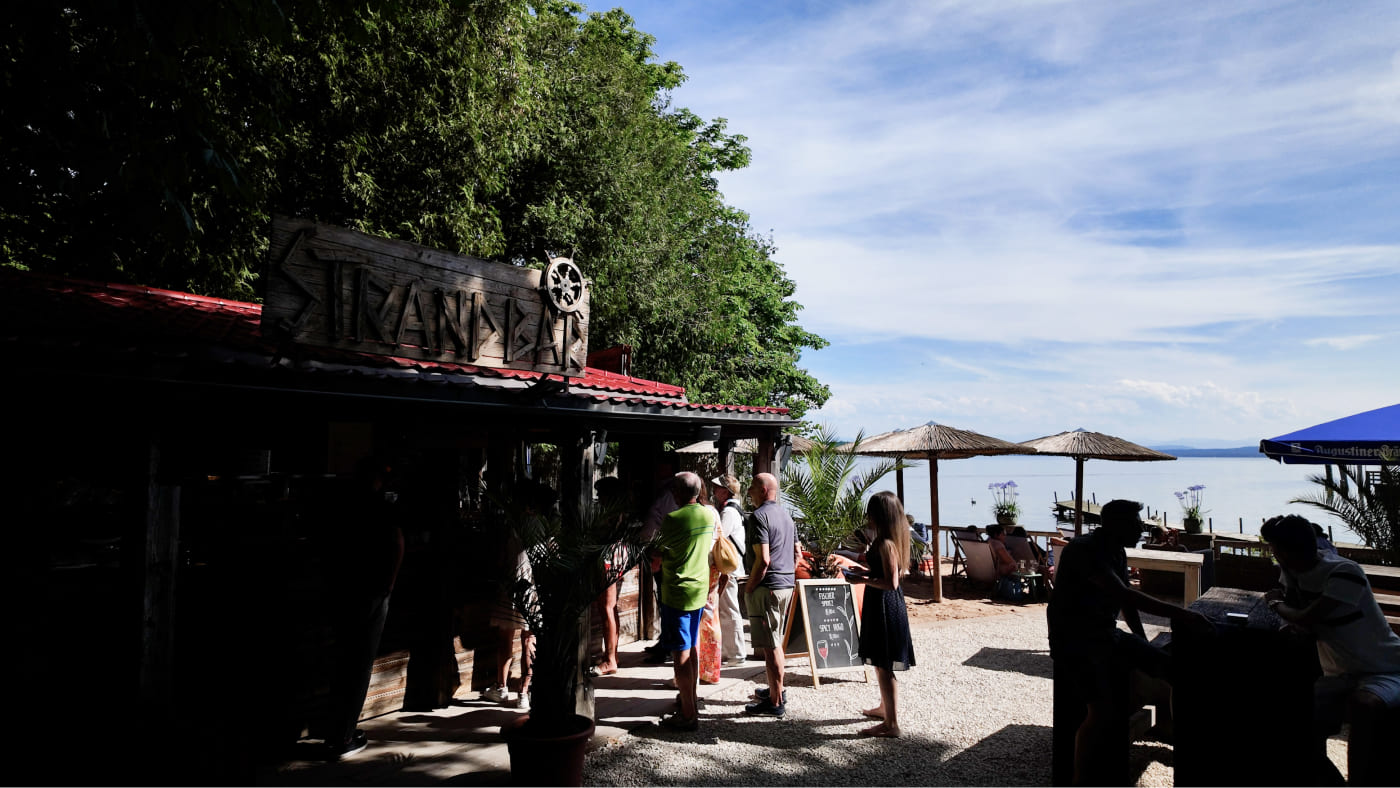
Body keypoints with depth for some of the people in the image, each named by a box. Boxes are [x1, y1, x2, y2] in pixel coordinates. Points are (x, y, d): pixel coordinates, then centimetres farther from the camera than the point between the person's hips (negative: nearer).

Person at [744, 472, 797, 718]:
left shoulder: (759, 516, -14)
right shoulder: (786, 515, 15)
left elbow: (763, 559, -22)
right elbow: (796, 553, 20)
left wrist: (749, 588, -13)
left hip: (767, 587, -10)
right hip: (786, 585, 10)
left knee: (770, 647, -3)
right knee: (775, 642, 21)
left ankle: (775, 703, 2)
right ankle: (776, 690, 32)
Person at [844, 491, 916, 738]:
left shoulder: (885, 544, -21)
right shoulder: (895, 539, 8)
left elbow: (891, 582, -26)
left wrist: (862, 580, -17)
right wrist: (867, 573, 14)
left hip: (883, 605, -10)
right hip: (889, 604, 10)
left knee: (883, 665, -3)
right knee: (881, 663, 23)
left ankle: (891, 724, 3)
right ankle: (885, 708, 38)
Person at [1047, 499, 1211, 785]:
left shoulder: (1116, 552, 8)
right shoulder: (1083, 549, -22)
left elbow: (1126, 600, 18)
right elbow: (1123, 594, -32)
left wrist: (1144, 647, 14)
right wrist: (1178, 613, -32)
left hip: (1106, 633, 10)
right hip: (1074, 640, -10)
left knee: (1169, 666, 11)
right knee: (1101, 710, -26)